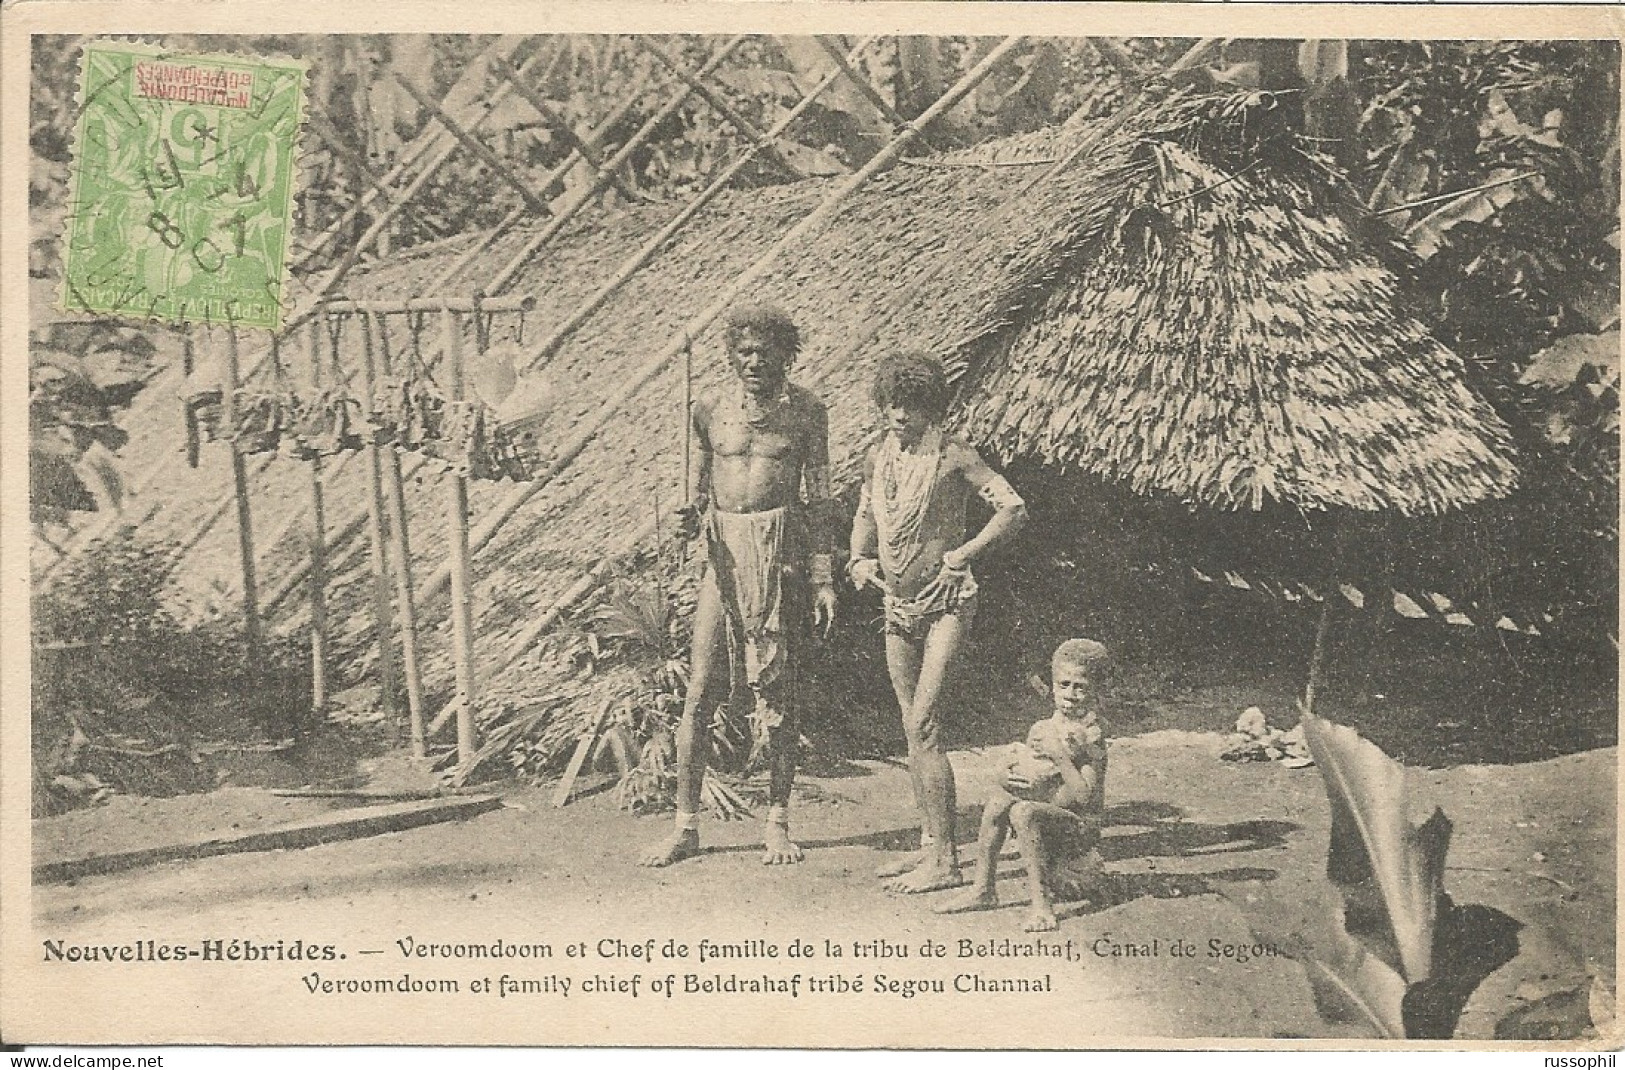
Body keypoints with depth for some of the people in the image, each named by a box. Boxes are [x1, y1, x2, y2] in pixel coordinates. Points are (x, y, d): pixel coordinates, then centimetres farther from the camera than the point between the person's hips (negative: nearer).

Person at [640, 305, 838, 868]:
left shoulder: (805, 411, 2)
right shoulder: (710, 410, 7)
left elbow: (820, 499, 4)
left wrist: (823, 578, -1)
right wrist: (693, 516, -7)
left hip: (780, 553, -2)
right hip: (723, 551, 2)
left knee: (777, 693, 4)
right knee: (699, 691, -1)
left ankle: (778, 822, 14)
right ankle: (686, 825, 6)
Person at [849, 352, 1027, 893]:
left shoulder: (951, 453, -11)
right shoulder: (878, 457, 7)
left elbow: (1014, 509, -11)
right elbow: (865, 515, 24)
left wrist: (962, 555, -15)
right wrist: (859, 560, 6)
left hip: (945, 602, -7)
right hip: (898, 604, 7)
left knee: (922, 726, -14)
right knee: (914, 730, 10)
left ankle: (945, 861, -12)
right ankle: (930, 844, 19)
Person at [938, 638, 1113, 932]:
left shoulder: (1089, 735, -11)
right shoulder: (1040, 730, 9)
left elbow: (1085, 797, -21)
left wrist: (1059, 756, -26)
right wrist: (1006, 777, -12)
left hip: (1079, 826, -7)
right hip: (1040, 817, 7)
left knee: (1023, 811, -29)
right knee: (998, 798, -11)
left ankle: (1041, 901, -27)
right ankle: (983, 890, -5)